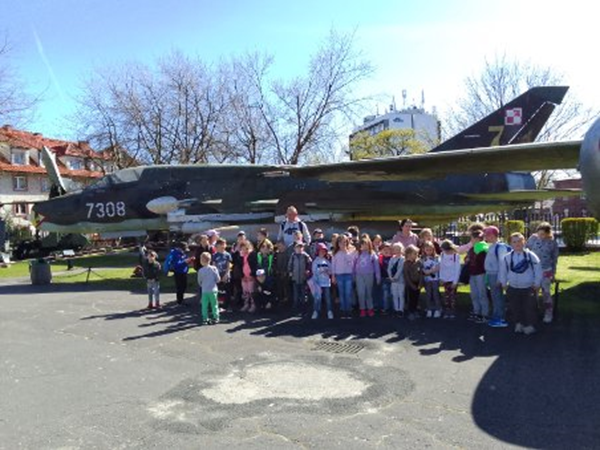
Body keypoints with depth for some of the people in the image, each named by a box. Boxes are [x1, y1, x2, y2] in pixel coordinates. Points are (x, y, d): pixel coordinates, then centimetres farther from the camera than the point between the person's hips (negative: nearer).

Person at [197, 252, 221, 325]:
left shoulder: (200, 271, -11)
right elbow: (218, 279, -5)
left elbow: (199, 282, 0)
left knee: (204, 305, 9)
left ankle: (205, 319, 11)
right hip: (213, 290, 1)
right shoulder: (214, 268, -10)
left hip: (204, 291, -1)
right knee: (214, 304, 11)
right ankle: (215, 318, 15)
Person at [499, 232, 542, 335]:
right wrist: (504, 283, 10)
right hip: (513, 288, 2)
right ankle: (519, 324, 28)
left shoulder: (531, 255, -9)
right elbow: (503, 272, 8)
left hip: (529, 288, -2)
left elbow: (538, 270, -4)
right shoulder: (507, 257, -4)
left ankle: (530, 325, 20)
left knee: (530, 308, 5)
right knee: (516, 308, 12)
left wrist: (537, 284, -3)